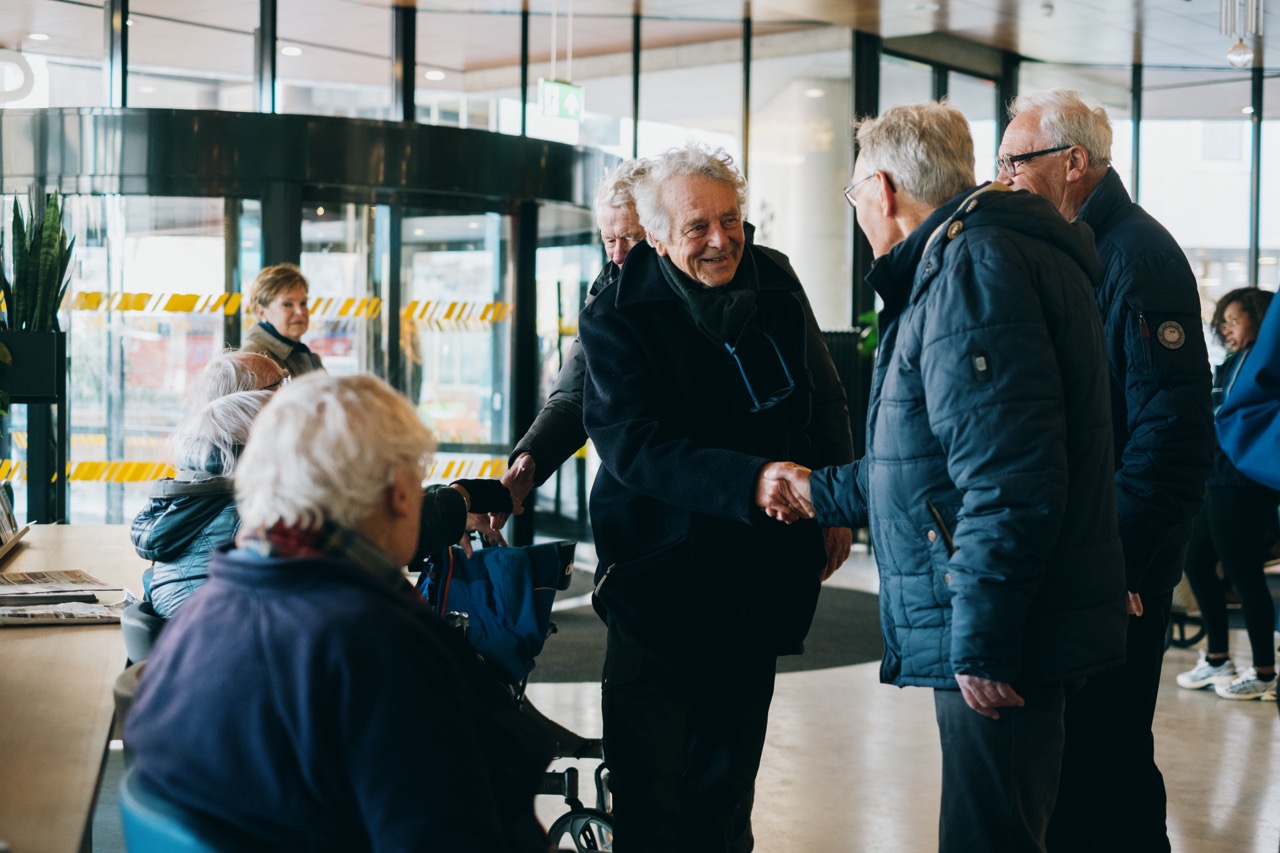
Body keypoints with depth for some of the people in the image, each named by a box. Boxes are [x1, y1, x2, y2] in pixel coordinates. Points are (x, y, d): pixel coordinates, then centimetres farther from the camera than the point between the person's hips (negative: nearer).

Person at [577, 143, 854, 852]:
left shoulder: (776, 290, 3)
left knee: (726, 793, 18)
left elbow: (822, 399, 18)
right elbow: (634, 448, -24)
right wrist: (752, 481, -37)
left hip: (760, 584, 5)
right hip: (662, 588, -5)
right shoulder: (617, 321, -12)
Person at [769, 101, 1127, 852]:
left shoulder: (976, 265, -15)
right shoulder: (956, 263, 21)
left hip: (999, 647, -11)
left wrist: (980, 643, -22)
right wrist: (823, 494, 40)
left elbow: (1008, 479, -24)